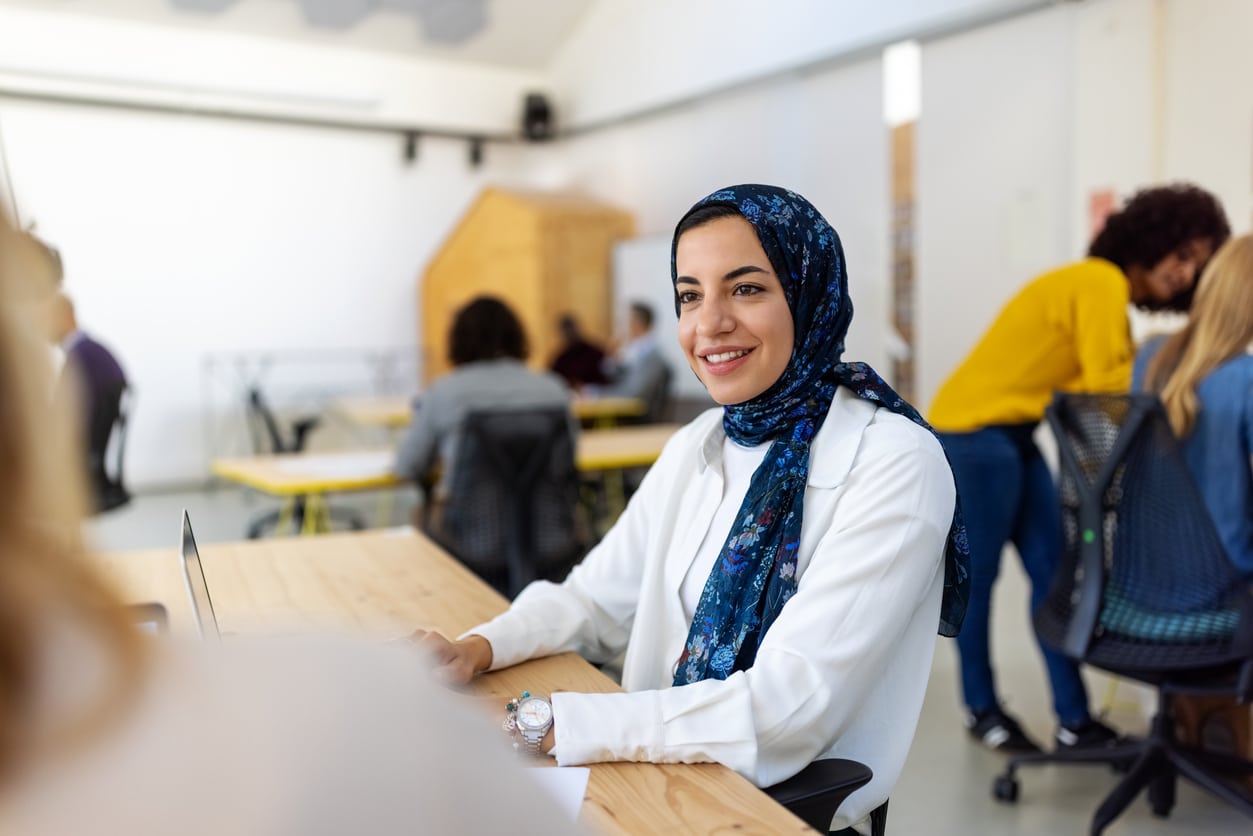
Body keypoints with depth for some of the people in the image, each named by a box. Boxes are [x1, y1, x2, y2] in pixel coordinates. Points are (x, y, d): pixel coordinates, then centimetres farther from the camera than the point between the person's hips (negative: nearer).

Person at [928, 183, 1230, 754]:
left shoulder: (1110, 288, 14)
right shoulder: (1102, 284, -15)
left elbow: (1105, 380, 7)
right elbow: (1104, 381, -20)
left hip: (1013, 435, 10)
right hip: (974, 434, -10)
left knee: (1053, 571, 7)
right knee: (977, 576, 3)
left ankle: (1074, 718, 14)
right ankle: (981, 709, 20)